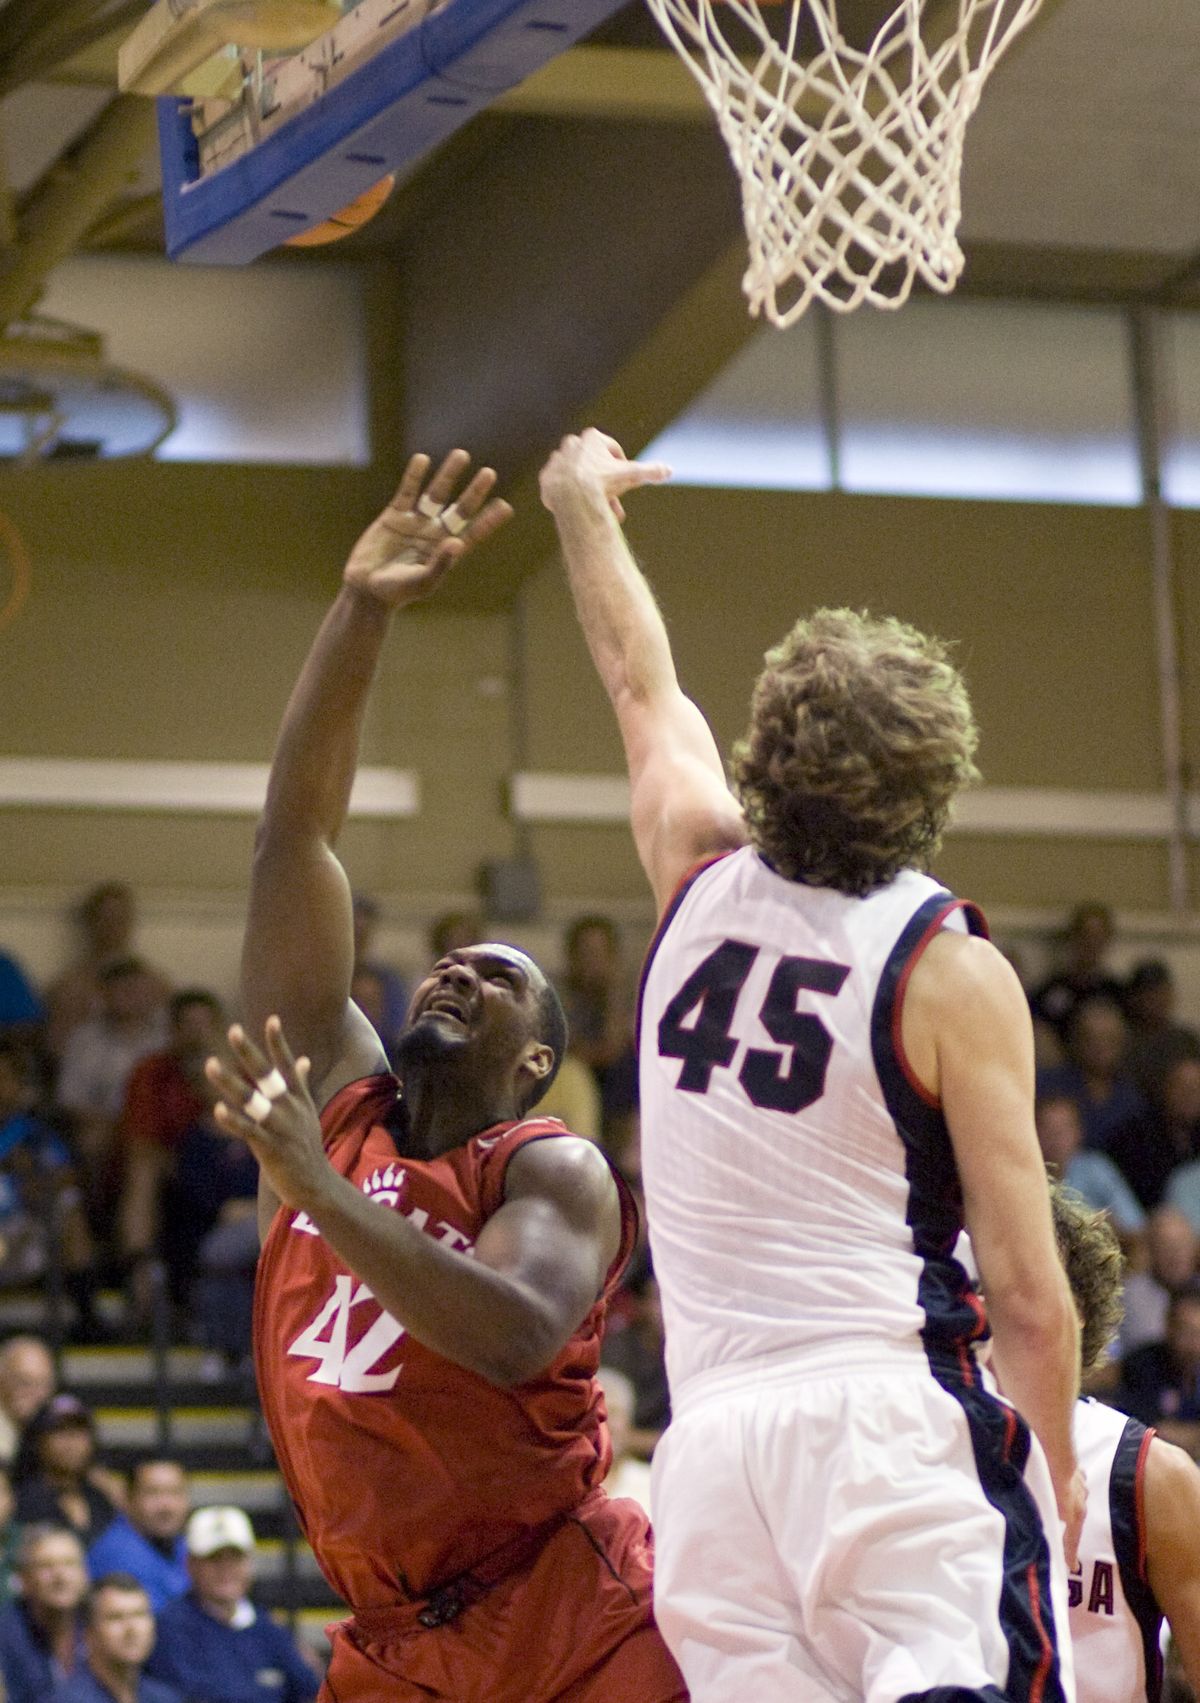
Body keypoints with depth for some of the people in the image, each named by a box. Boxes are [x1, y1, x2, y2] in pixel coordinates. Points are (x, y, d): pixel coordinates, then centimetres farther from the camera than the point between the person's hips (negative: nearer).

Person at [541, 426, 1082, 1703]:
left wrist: (581, 510, 49)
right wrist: (1056, 1470, 11)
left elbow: (642, 686, 32)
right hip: (890, 1410, -5)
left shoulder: (700, 884, 11)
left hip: (712, 1430, 5)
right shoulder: (951, 973, -3)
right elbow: (1028, 1295, -5)